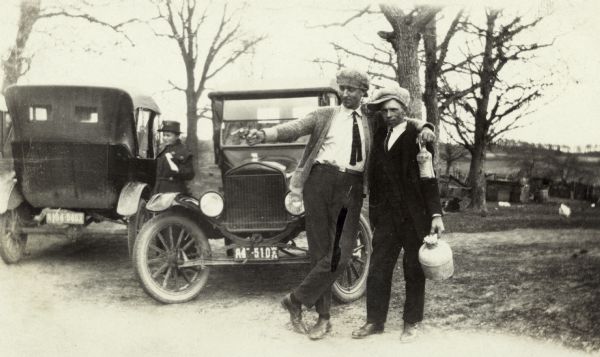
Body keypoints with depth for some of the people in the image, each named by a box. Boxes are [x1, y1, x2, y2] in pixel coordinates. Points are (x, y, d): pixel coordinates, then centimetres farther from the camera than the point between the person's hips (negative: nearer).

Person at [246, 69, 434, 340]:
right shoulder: (325, 115, 10)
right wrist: (265, 134, -18)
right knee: (321, 251, 2)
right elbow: (294, 128, -1)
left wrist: (423, 128, 0)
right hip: (321, 181, -1)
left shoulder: (371, 122, 17)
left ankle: (296, 300, 7)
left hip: (352, 188, 2)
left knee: (341, 254, -9)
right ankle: (323, 317, 15)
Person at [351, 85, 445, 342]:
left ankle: (412, 323, 19)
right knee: (377, 269, 5)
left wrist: (436, 215, -12)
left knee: (414, 270, 7)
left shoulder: (417, 137, -6)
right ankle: (375, 321, 16)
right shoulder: (379, 135, 9)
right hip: (385, 215, 4)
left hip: (414, 216, -4)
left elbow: (429, 179, -9)